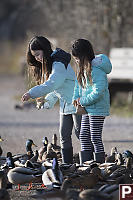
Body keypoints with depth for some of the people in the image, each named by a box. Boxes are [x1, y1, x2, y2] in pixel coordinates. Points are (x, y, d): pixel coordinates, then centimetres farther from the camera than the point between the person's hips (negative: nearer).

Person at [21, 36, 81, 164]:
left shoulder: (59, 64, -21)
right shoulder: (49, 63, 10)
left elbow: (51, 85, -33)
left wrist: (32, 93, -37)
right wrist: (47, 101, 2)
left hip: (75, 104, -9)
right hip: (65, 105, 9)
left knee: (80, 134, -6)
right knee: (64, 135, 6)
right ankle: (67, 164, 8)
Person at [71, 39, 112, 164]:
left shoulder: (97, 70, -21)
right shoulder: (84, 69, 9)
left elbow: (98, 92, -26)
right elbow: (78, 84, 21)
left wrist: (83, 101, -16)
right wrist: (76, 98, 4)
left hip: (97, 109, -10)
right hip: (87, 109, 10)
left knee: (95, 138, -6)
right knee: (84, 136, 10)